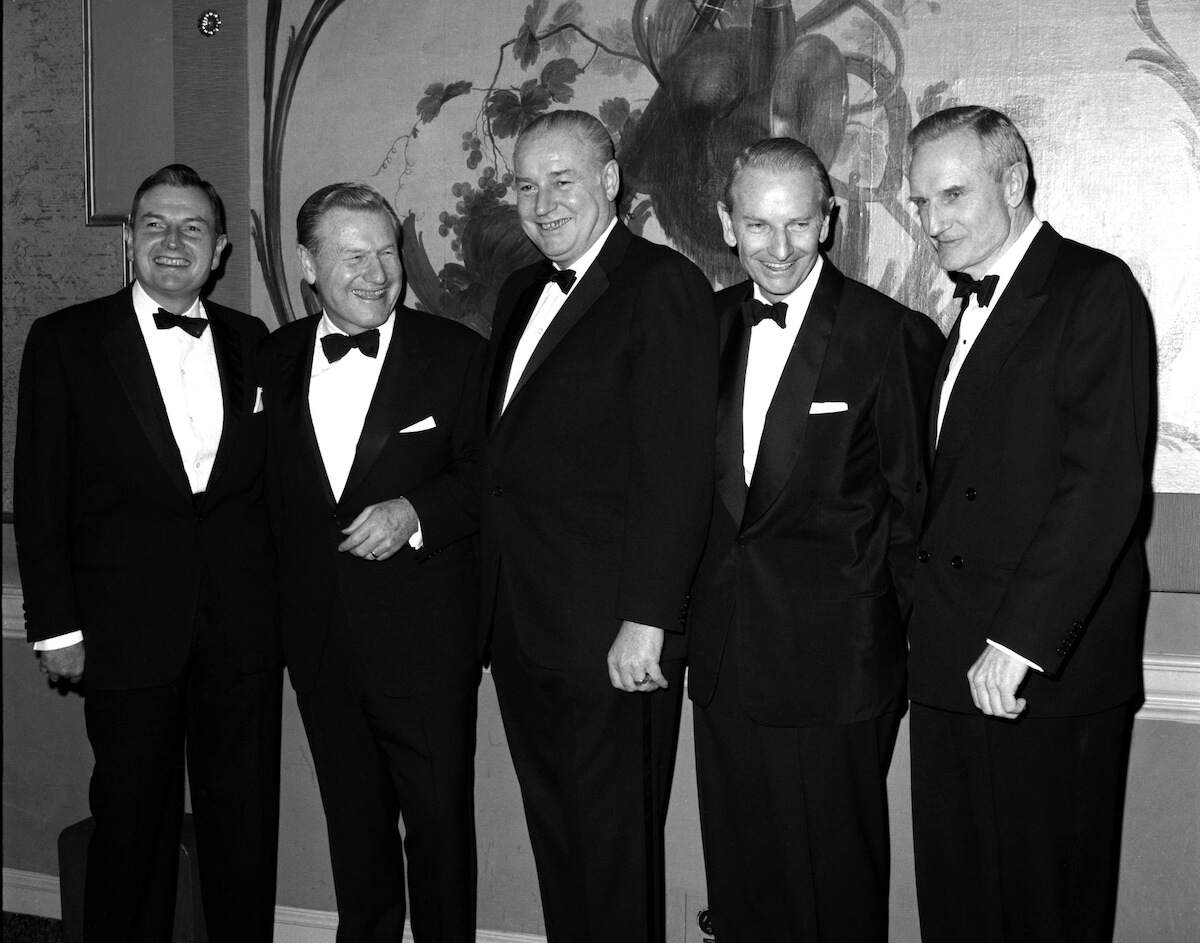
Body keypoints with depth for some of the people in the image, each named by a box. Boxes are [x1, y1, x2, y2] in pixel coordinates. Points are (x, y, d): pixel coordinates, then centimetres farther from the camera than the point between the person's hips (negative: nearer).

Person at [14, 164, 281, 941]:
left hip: (244, 625, 3)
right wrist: (56, 625, -6)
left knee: (246, 818, 10)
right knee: (133, 819, 9)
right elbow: (39, 496, -2)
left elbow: (270, 480, 9)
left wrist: (282, 600, 3)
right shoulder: (65, 341, -1)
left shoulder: (250, 342, 8)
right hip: (127, 628, -2)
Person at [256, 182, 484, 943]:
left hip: (424, 638, -3)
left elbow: (488, 474, -4)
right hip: (319, 637, 4)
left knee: (439, 816, 6)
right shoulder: (275, 358, 7)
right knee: (353, 817, 17)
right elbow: (273, 486, 12)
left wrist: (415, 510, -19)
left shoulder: (457, 353, -4)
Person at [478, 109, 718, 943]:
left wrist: (646, 620, -20)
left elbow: (675, 468, -16)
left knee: (615, 858, 4)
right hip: (524, 633, 8)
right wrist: (496, 607, 9)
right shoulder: (522, 293, 16)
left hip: (612, 639, -8)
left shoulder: (661, 286, -9)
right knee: (557, 848, 18)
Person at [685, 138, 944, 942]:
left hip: (835, 661, -5)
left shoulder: (894, 336, -11)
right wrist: (685, 611, 9)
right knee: (739, 876, 17)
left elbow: (913, 501, -5)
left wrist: (910, 635, -1)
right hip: (725, 654, 5)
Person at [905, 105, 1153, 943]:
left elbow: (1105, 487, -16)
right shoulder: (971, 309, 18)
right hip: (954, 669, 7)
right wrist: (930, 623, 4)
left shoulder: (1095, 290, -6)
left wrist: (1018, 641, -19)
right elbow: (961, 489, 14)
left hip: (1048, 669, -7)